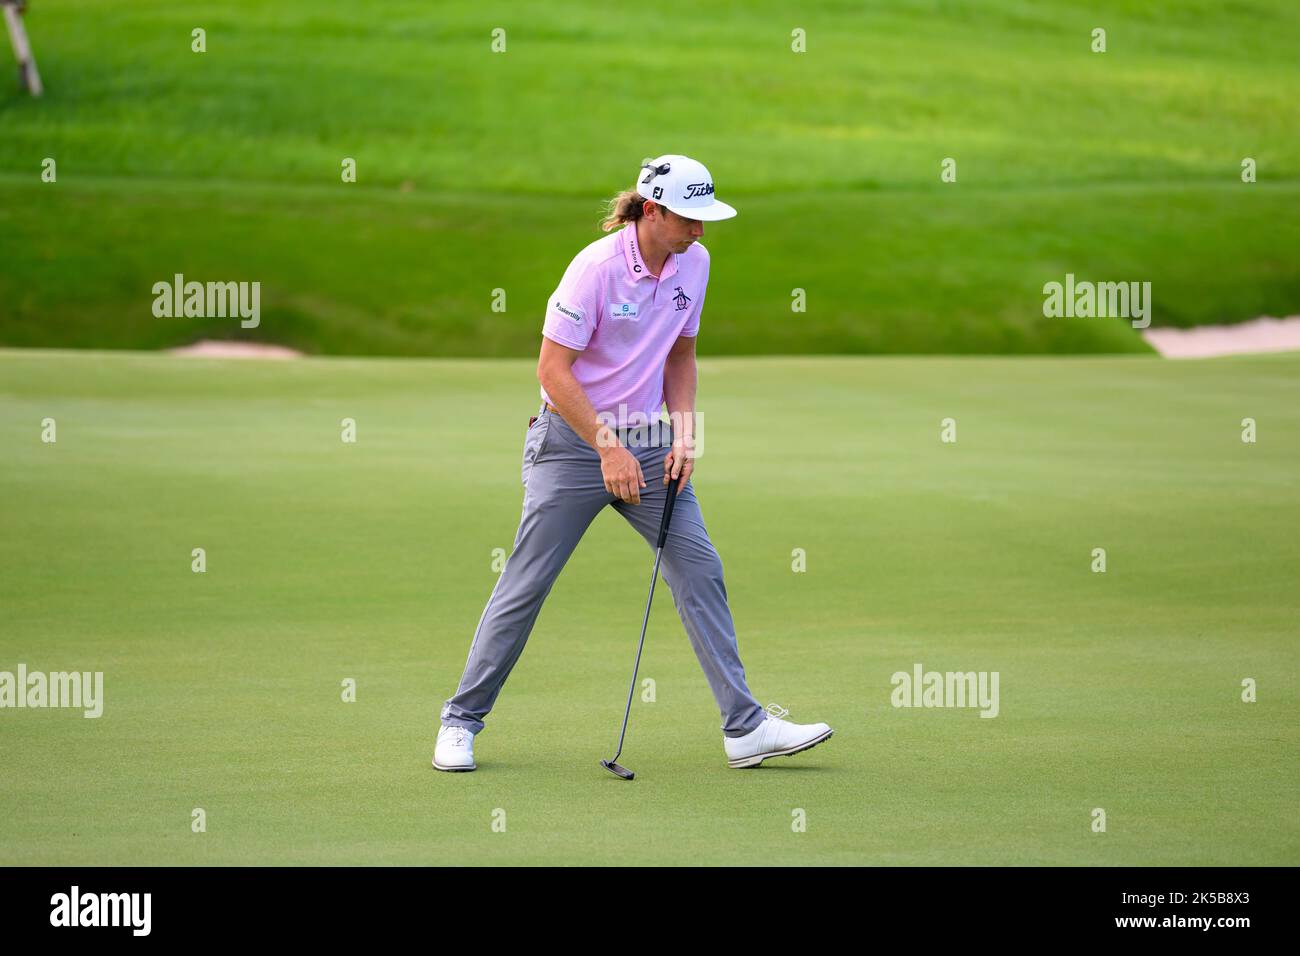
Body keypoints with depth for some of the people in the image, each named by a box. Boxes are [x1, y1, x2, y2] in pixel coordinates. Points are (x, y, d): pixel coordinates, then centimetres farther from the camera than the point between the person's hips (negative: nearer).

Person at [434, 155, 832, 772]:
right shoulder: (596, 268, -19)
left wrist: (683, 436, 2)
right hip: (572, 440, -5)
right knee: (526, 582, -4)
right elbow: (552, 369, -18)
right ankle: (461, 721, 9)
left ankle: (744, 727, -3)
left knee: (699, 567, -4)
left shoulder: (694, 263, 1)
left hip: (647, 441, 6)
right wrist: (608, 449, -20)